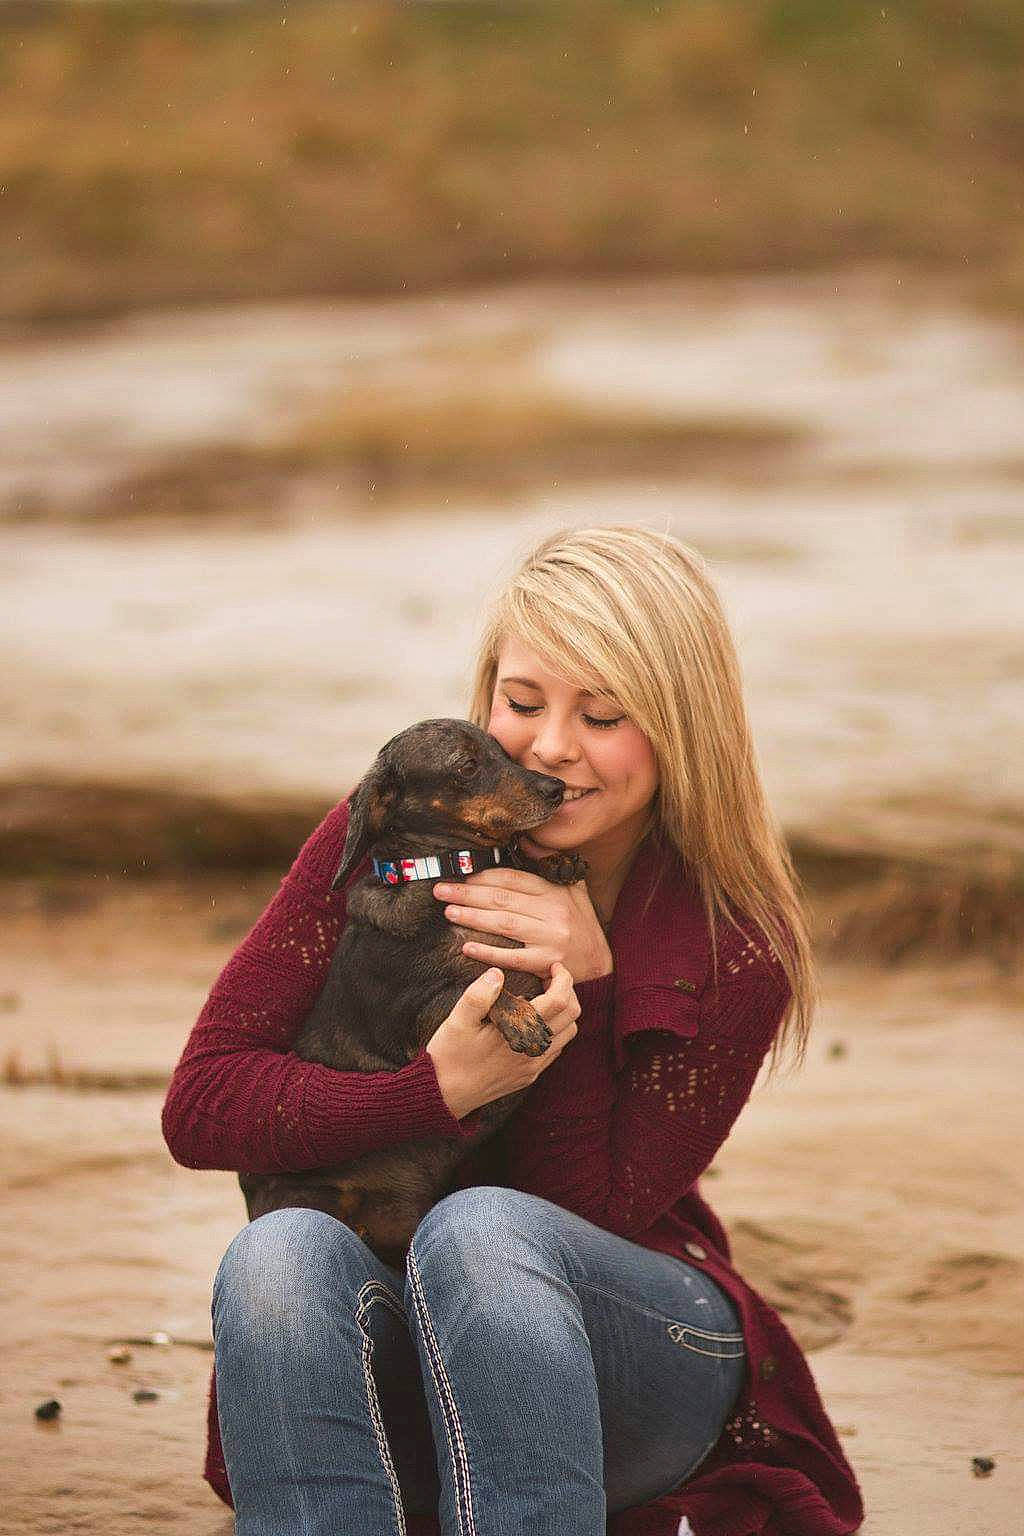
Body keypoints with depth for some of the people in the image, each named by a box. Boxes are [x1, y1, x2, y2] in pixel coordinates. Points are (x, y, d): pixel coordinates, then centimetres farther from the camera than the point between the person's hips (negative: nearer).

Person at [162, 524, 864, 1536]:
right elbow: (199, 1106, -10)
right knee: (282, 1253, -33)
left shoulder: (733, 953, -8)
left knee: (479, 1229, -35)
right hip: (393, 1377, 2)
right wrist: (441, 1085, -25)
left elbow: (596, 1214, -10)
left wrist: (582, 988, -21)